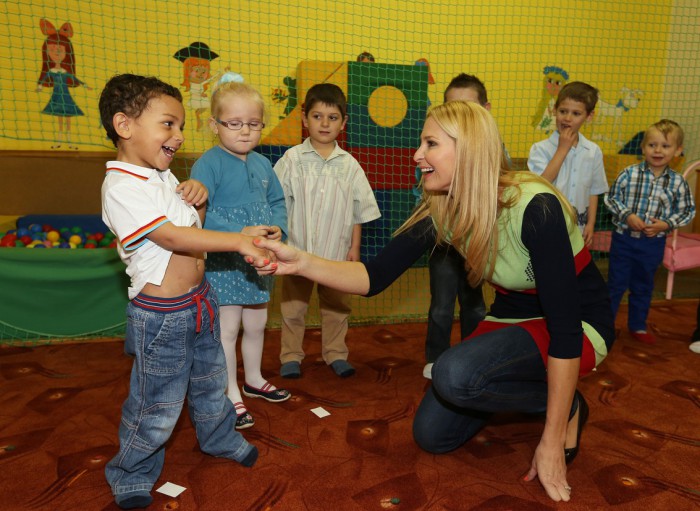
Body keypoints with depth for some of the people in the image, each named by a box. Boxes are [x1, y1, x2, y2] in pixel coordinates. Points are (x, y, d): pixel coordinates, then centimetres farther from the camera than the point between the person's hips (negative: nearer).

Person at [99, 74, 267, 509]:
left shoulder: (162, 175, 8)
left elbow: (193, 227, 17)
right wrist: (239, 241, -30)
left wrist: (198, 200, -3)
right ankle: (132, 473, 35)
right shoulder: (122, 188, -21)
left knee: (210, 379, 25)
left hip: (199, 299, 8)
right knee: (158, 404, 9)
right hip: (162, 315, -8)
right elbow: (173, 237, -29)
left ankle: (220, 437, 49)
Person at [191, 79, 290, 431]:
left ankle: (253, 380, 42)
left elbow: (278, 202, 11)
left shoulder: (262, 164, 6)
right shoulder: (208, 164, -14)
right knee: (228, 329, 5)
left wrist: (277, 227, -10)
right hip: (222, 263, -6)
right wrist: (241, 233, -31)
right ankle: (232, 395, 24)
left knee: (256, 324, 19)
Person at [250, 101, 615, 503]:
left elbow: (565, 325, -30)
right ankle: (527, 386, 22)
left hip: (580, 325, -6)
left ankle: (567, 408, -4)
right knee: (432, 434, 1)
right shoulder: (441, 212, -11)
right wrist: (302, 262, -27)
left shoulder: (535, 208, -30)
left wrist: (552, 442, -25)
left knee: (454, 374, -32)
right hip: (514, 317, 6)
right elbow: (375, 277, -10)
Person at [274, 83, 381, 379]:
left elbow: (358, 211, 6)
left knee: (336, 306, 14)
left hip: (335, 251, 2)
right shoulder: (292, 159, -4)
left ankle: (335, 354, 31)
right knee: (293, 307, 10)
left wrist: (355, 247, 4)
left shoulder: (349, 165, 1)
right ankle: (291, 356, 26)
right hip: (297, 250, -1)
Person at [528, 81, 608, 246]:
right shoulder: (541, 149, -10)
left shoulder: (593, 151, 1)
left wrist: (590, 224, 4)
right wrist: (562, 149, -19)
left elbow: (593, 191, 8)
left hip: (577, 229, 4)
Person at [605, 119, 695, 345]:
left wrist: (665, 224, -13)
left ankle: (638, 325, 35)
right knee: (616, 284, 7)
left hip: (653, 243, 2)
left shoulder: (678, 182, -5)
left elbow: (688, 211, 3)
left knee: (643, 287, 18)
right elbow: (611, 198, -4)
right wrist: (627, 216, -18)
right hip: (624, 239, -2)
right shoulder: (629, 174, -10)